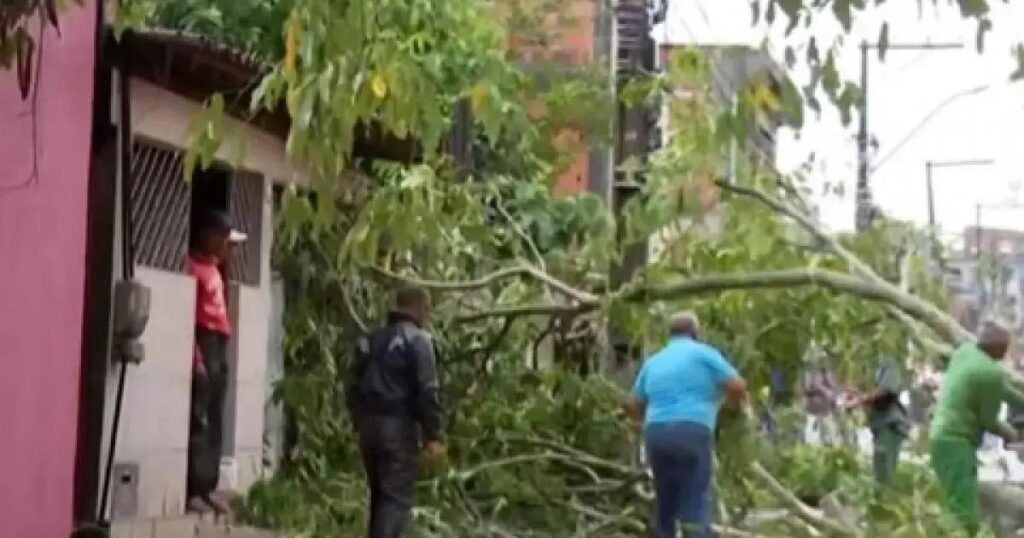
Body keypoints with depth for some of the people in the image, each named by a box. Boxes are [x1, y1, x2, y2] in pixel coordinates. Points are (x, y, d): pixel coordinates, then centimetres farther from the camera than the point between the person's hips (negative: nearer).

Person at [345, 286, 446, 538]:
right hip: (398, 426, -7)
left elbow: (352, 387, 16)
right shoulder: (417, 339, -7)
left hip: (368, 425, 7)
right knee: (396, 498, -7)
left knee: (379, 495, 18)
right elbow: (427, 391, -15)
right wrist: (434, 436, -13)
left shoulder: (370, 339, 15)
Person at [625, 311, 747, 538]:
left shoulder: (653, 361, 22)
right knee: (695, 509, -9)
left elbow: (633, 405, 26)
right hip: (691, 433, -5)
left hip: (655, 434, 5)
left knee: (664, 507, 15)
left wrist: (641, 423, 45)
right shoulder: (702, 353, 6)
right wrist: (737, 400, 22)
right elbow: (737, 386, 0)